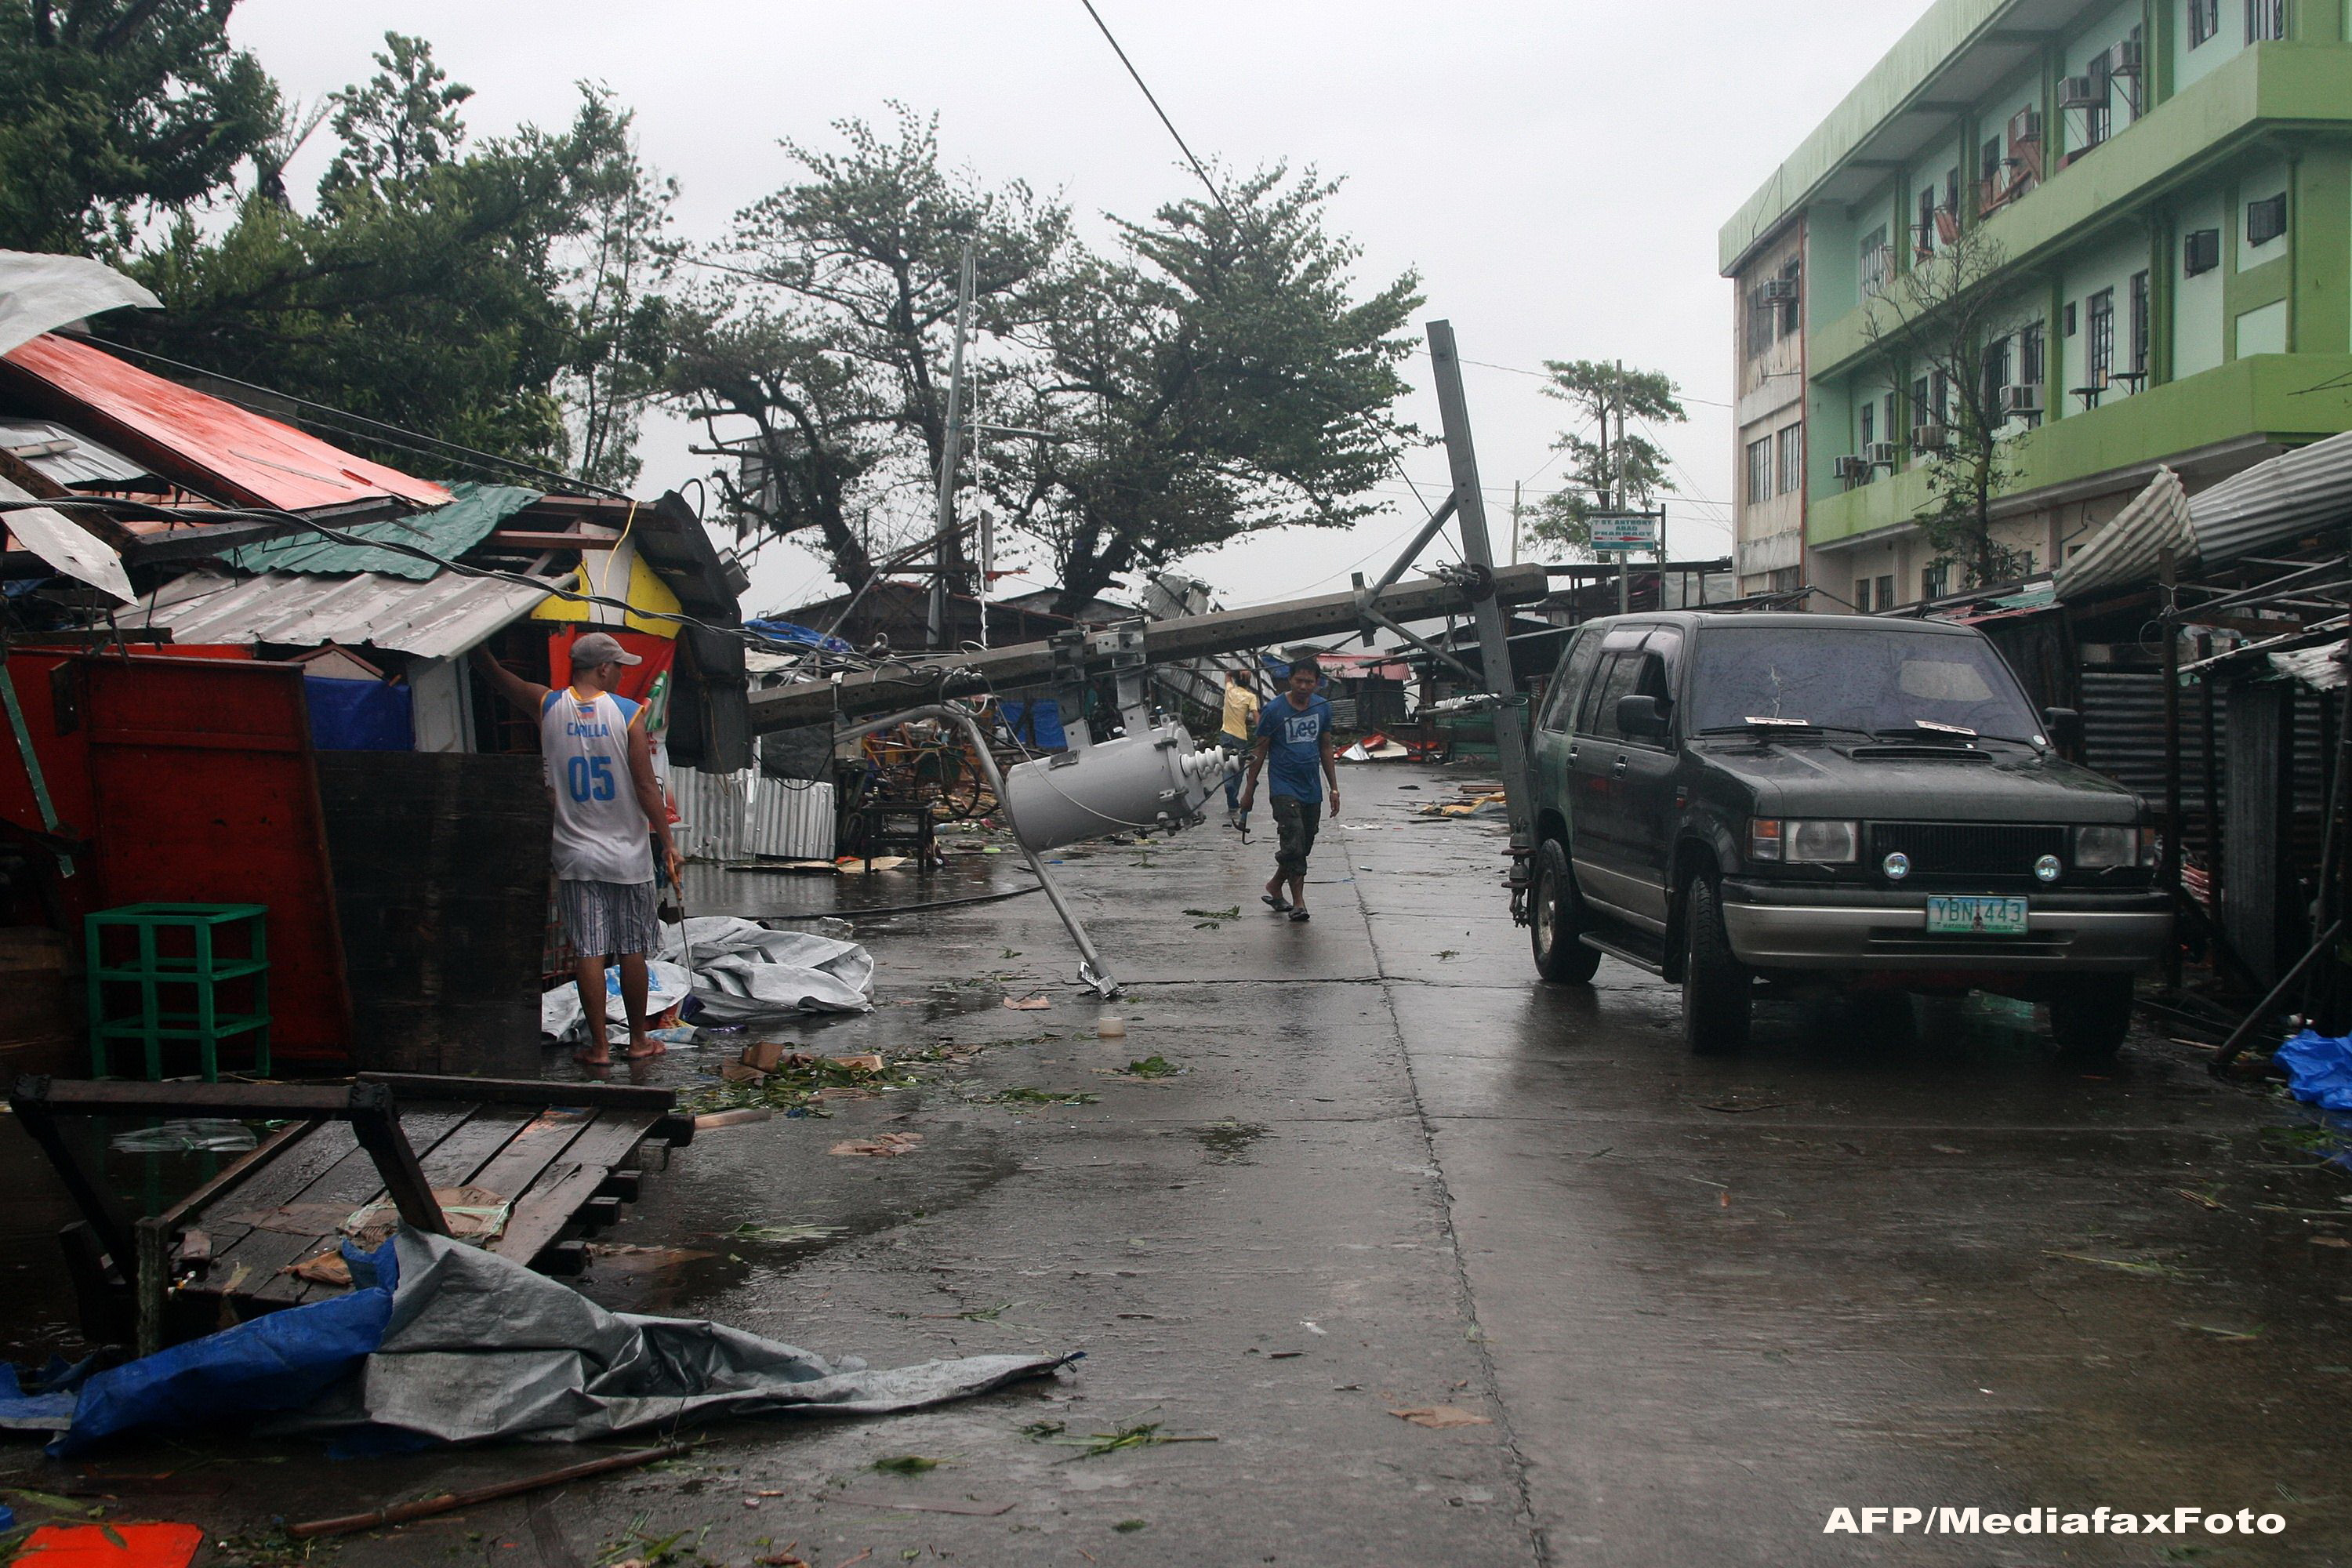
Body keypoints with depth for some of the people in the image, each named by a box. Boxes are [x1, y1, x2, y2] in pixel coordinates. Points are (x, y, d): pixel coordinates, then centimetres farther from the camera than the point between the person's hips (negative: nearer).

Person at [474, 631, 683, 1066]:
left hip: (575, 856, 2)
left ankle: (598, 1046, 6)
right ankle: (638, 1041, 19)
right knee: (632, 950, 9)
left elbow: (495, 675, 15)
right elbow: (647, 788, -9)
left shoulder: (548, 707, -2)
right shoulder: (628, 713, -9)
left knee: (588, 952, 3)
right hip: (627, 855, -2)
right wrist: (668, 844, -2)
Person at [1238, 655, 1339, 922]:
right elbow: (1260, 752, -1)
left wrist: (1334, 789, 13)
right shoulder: (1274, 710, -7)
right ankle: (1298, 902, -11)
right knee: (1294, 842, -17)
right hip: (1284, 787, -5)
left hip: (1312, 789, 5)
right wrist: (1249, 791, 1)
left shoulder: (1323, 708, 6)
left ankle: (1274, 887, 29)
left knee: (1304, 847, 10)